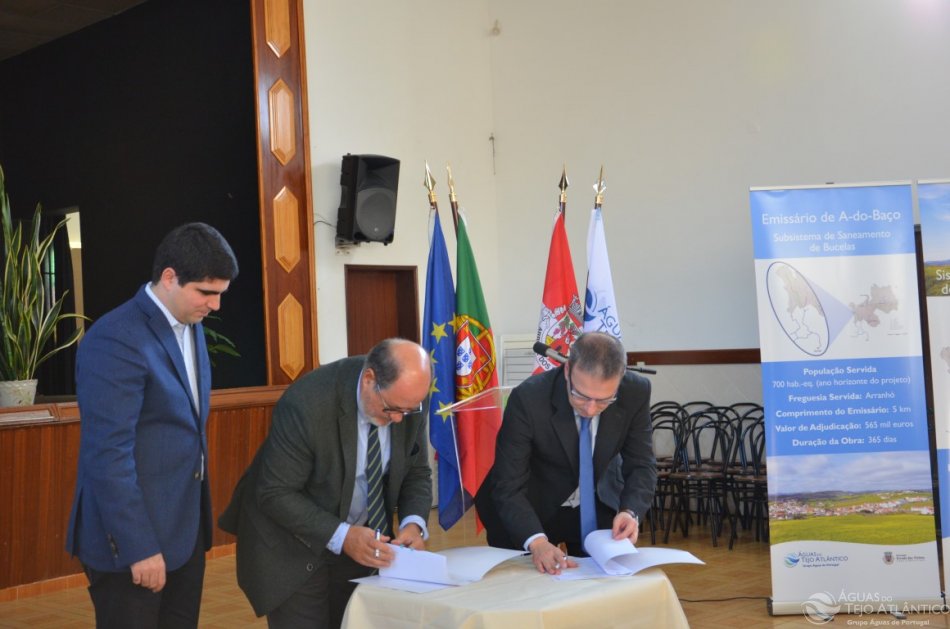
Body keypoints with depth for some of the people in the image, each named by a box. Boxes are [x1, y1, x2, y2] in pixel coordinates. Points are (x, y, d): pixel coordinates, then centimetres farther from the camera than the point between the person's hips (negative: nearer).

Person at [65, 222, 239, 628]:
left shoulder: (189, 325, 7)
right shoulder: (116, 340, -19)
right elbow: (109, 455, -21)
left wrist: (200, 511, 15)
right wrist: (139, 548, -20)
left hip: (186, 523, 8)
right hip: (134, 533, -8)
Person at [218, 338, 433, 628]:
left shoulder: (410, 396, -13)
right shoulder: (306, 403, -29)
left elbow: (416, 472, 1)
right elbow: (276, 494, -23)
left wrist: (414, 522, -18)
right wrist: (341, 536, -31)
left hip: (360, 540, 5)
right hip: (294, 547, -4)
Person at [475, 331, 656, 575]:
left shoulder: (636, 392, -22)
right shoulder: (528, 398, -31)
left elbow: (641, 465, -12)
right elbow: (508, 486, -29)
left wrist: (630, 511, -33)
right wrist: (537, 541, -45)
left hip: (600, 507, 3)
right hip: (533, 509, -2)